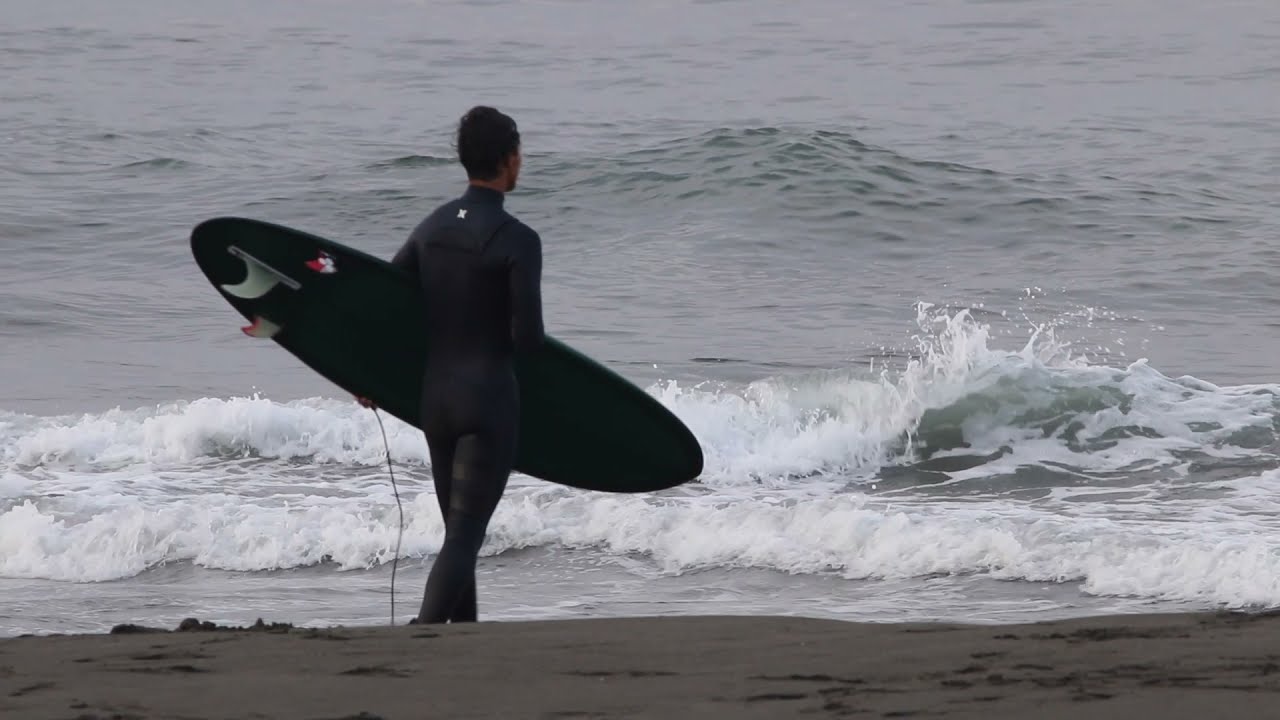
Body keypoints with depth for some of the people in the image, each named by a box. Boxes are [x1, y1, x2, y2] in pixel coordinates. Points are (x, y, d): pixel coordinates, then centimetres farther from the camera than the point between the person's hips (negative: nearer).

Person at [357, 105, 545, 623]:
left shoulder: (431, 228, 6)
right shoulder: (517, 240, -14)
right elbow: (529, 338, -17)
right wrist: (511, 344, 7)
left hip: (434, 397, 7)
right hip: (489, 400, -7)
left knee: (459, 532, 17)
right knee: (465, 536, -8)